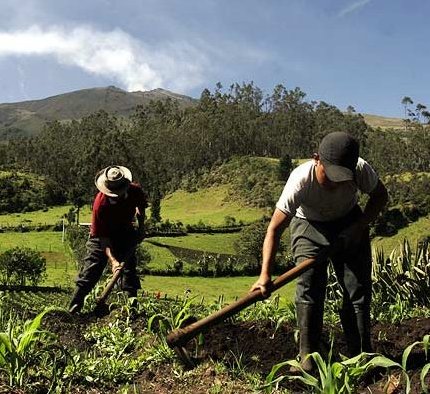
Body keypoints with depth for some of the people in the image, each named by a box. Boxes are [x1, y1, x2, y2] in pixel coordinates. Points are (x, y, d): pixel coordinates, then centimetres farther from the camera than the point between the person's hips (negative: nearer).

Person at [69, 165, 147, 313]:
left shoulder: (135, 191, -25)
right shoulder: (100, 204, -35)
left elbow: (141, 207, 5)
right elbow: (103, 237, -30)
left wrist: (141, 227, -2)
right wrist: (113, 261, -39)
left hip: (125, 233, 3)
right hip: (102, 236, -3)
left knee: (129, 268, -1)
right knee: (92, 269, -9)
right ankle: (74, 307, -7)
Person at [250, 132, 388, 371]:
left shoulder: (361, 170, -29)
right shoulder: (301, 181, -36)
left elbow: (380, 196, -5)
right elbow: (275, 229, -34)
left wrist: (360, 226, -19)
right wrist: (265, 274, -42)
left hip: (349, 224, 3)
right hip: (309, 225, -2)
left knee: (359, 286, -3)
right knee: (309, 286, -14)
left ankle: (361, 353, 8)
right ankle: (308, 356, -7)